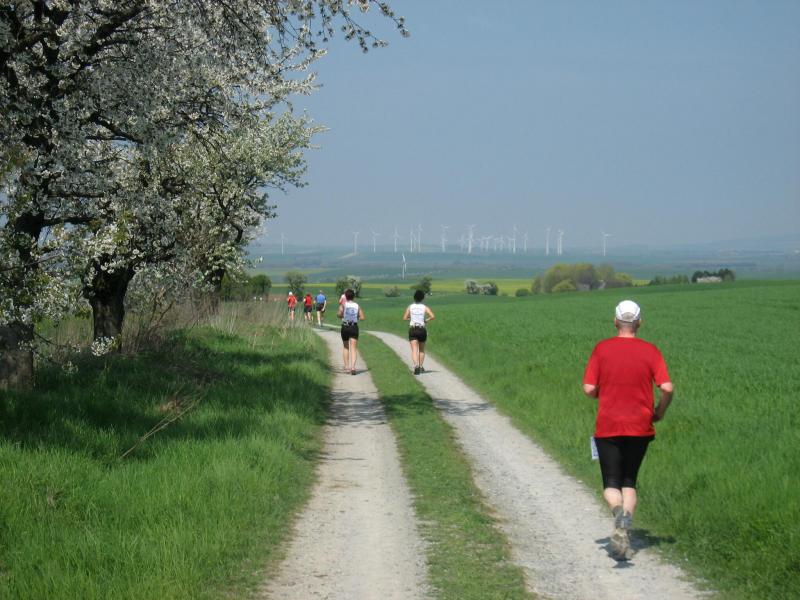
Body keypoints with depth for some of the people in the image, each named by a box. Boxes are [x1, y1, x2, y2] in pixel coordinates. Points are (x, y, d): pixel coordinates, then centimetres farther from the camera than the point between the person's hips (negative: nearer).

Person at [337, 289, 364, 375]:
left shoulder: (344, 305, -3)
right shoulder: (357, 306, 4)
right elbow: (362, 317, 1)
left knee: (346, 347, 18)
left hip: (345, 327, -1)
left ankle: (346, 366, 16)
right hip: (354, 327, 1)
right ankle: (353, 366, -23)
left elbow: (339, 314, -19)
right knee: (354, 348, -4)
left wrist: (341, 316, 4)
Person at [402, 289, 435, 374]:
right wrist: (426, 320, 4)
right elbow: (432, 316, -14)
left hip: (412, 330, -1)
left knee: (414, 350, -8)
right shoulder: (425, 307, -2)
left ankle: (416, 366, -30)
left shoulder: (410, 307, 1)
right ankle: (421, 367, 23)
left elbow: (404, 318, 0)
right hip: (422, 329, 1)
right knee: (422, 349, 21)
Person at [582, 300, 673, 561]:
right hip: (640, 427, 1)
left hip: (608, 427, -1)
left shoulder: (602, 349, -3)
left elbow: (589, 389, -6)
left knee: (611, 484, 6)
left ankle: (619, 512, -26)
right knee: (629, 482, 16)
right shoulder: (650, 351, -2)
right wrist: (659, 412, 8)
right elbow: (667, 388, -10)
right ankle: (625, 534, 1)